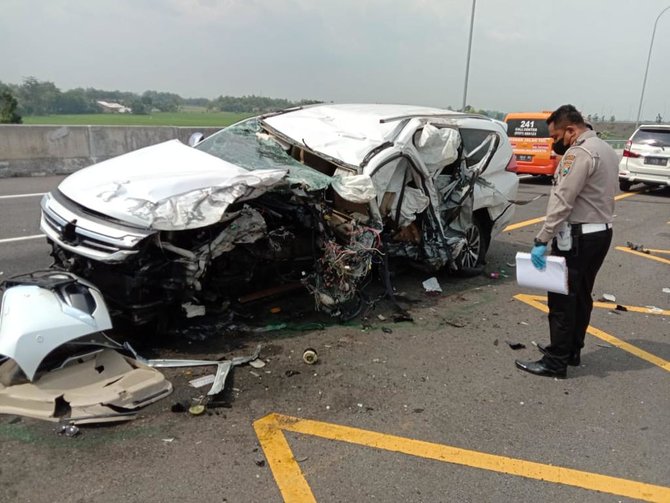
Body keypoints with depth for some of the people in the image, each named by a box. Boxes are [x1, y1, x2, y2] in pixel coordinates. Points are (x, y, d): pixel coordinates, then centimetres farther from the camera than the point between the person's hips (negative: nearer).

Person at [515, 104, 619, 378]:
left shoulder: (579, 153, -17)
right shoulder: (606, 150, 16)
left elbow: (562, 202, -24)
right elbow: (607, 194, 17)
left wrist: (541, 240, -24)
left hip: (578, 236, -10)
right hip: (601, 232, 10)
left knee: (562, 298, -5)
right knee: (581, 296, 17)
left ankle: (556, 362, 1)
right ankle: (572, 350, 28)